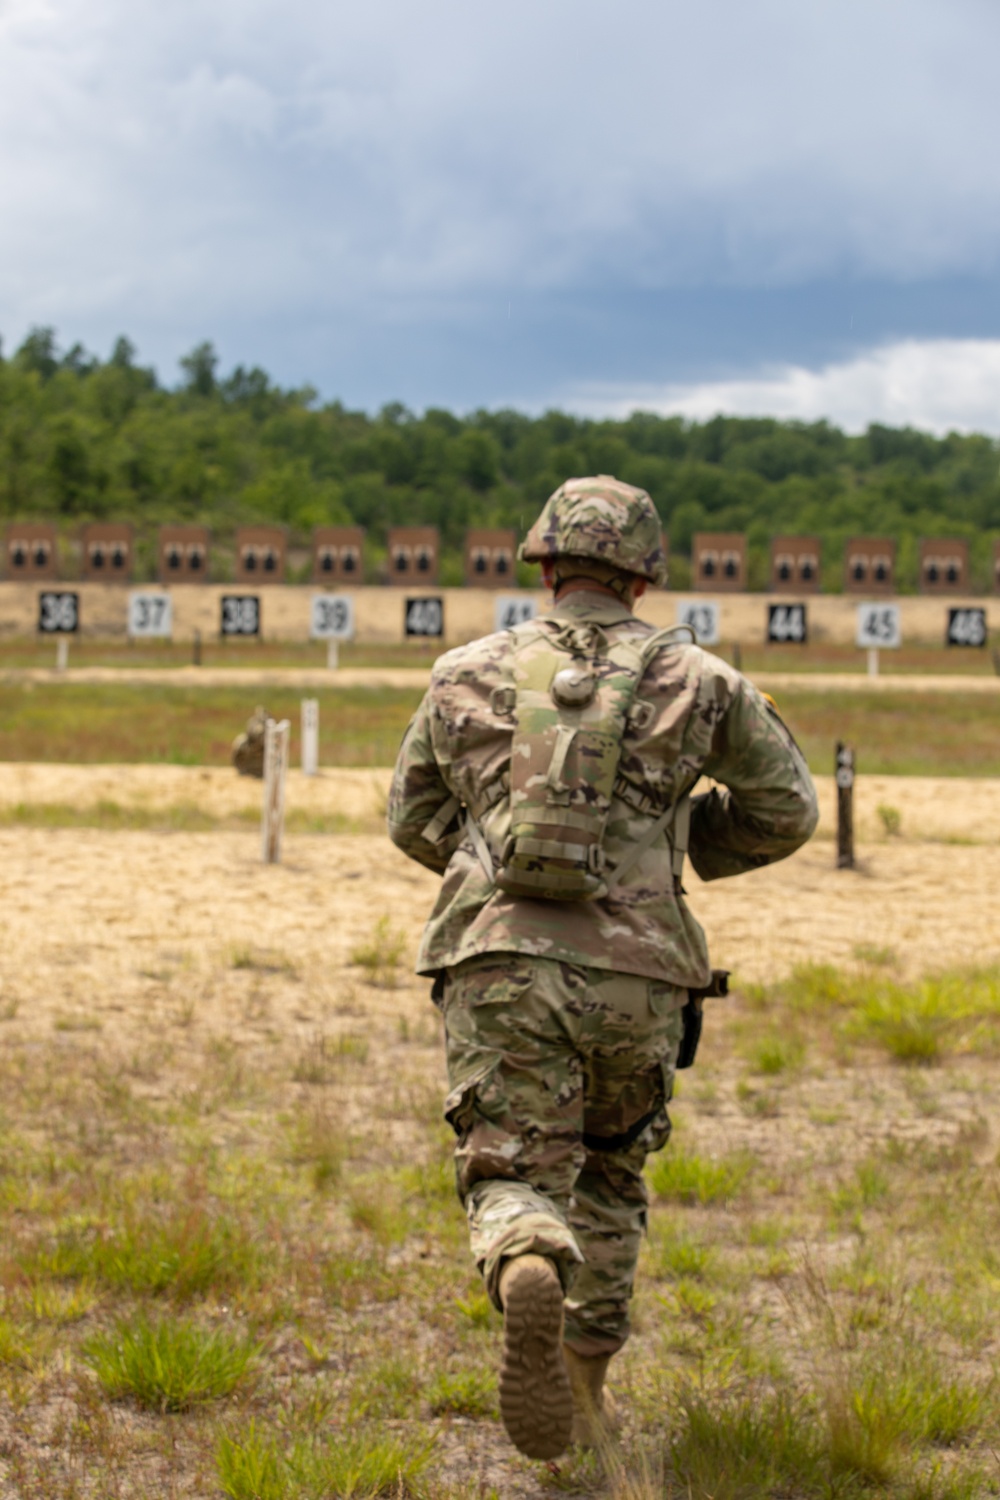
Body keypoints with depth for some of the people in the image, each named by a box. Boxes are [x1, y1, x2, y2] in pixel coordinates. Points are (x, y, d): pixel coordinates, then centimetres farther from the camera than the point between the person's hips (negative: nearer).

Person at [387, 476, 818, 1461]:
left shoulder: (469, 674, 12)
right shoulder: (692, 679, 9)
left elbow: (413, 819, 21)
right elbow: (783, 811, 14)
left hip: (499, 962, -1)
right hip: (633, 975, 1)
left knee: (514, 1183, -2)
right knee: (608, 1176, 23)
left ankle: (527, 1276, -38)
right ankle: (584, 1387, 24)